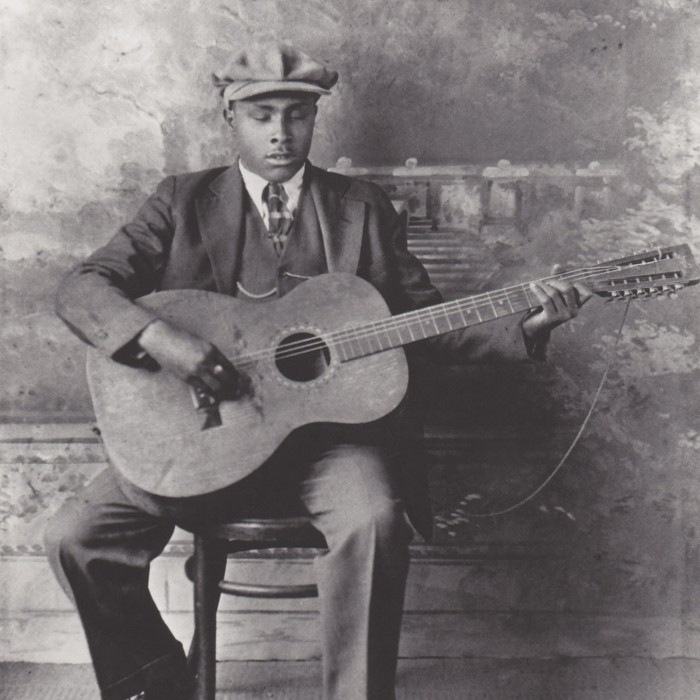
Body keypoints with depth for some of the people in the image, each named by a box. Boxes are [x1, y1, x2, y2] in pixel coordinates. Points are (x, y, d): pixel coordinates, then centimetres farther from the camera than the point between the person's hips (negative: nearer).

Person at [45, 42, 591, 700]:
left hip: (330, 423, 0)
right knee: (75, 535, -16)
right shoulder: (184, 200, 8)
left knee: (374, 521, -31)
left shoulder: (362, 207, 11)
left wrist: (526, 326, -7)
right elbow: (81, 287, -2)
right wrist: (159, 337, -21)